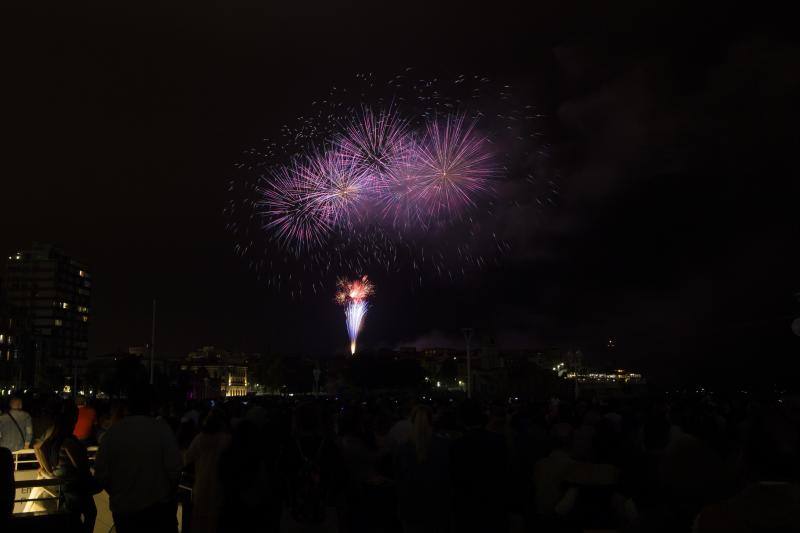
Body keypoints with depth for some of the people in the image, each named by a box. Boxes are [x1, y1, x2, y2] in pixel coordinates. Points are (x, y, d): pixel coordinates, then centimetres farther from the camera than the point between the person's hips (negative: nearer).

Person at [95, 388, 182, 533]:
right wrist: (168, 494, 3)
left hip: (123, 509, 2)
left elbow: (101, 472, -6)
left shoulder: (112, 432, -6)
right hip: (159, 508, -2)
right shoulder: (161, 429, -12)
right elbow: (174, 468, -16)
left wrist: (117, 494, 12)